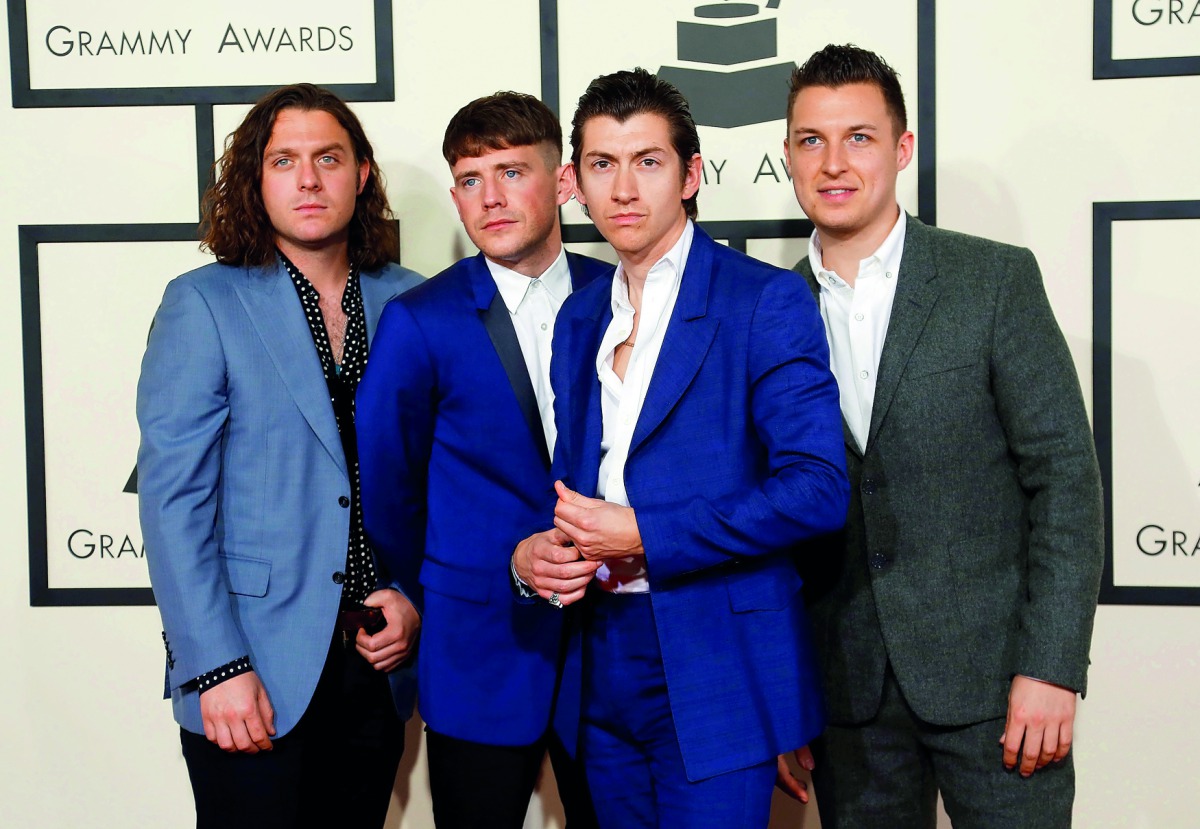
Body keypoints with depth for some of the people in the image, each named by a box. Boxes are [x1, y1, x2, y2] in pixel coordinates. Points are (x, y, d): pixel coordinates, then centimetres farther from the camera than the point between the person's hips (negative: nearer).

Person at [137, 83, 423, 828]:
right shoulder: (203, 305, -4)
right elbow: (172, 499, -9)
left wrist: (414, 597, -2)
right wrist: (218, 669, -14)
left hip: (379, 660, 4)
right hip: (258, 676, -3)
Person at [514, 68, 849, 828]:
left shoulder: (766, 301, -8)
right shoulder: (579, 318, 13)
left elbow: (818, 489, -17)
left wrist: (644, 536, -17)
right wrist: (530, 554, -2)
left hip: (717, 670, -6)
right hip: (602, 670, 6)